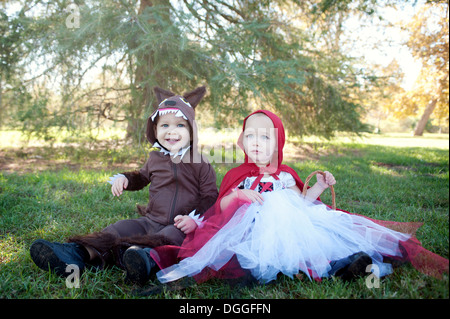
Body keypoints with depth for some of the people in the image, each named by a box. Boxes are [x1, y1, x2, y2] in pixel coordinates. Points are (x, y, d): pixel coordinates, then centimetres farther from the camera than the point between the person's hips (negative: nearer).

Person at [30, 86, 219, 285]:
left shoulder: (200, 164, -1)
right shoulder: (155, 159, 14)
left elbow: (210, 197, -2)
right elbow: (142, 177, 34)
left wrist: (194, 218, -19)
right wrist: (124, 178, 12)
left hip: (180, 226, -5)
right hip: (150, 221, 5)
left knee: (173, 235, -38)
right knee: (121, 228, -18)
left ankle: (147, 254, -67)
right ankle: (82, 252, -37)